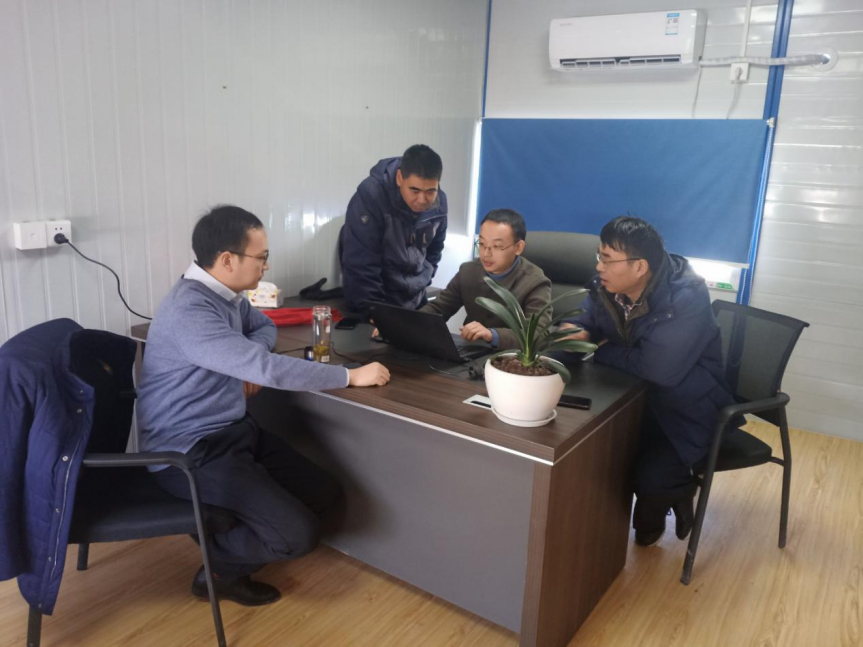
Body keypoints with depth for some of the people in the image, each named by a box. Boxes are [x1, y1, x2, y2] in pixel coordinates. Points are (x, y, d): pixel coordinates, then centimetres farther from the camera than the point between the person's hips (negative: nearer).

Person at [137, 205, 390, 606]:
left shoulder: (226, 294, 5)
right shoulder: (189, 310, -25)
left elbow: (264, 327, 24)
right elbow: (268, 369, -29)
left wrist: (247, 364, -1)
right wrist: (351, 376, -19)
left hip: (234, 431, 9)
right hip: (190, 452, -9)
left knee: (325, 494, 2)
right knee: (298, 534, -18)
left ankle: (232, 541, 19)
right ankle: (219, 568, 10)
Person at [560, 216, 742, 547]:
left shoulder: (686, 297, -29)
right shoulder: (606, 286, -8)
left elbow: (660, 369, -37)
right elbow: (585, 320, 5)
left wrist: (602, 351, -22)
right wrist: (576, 332, -22)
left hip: (684, 406, -6)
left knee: (652, 479, -24)